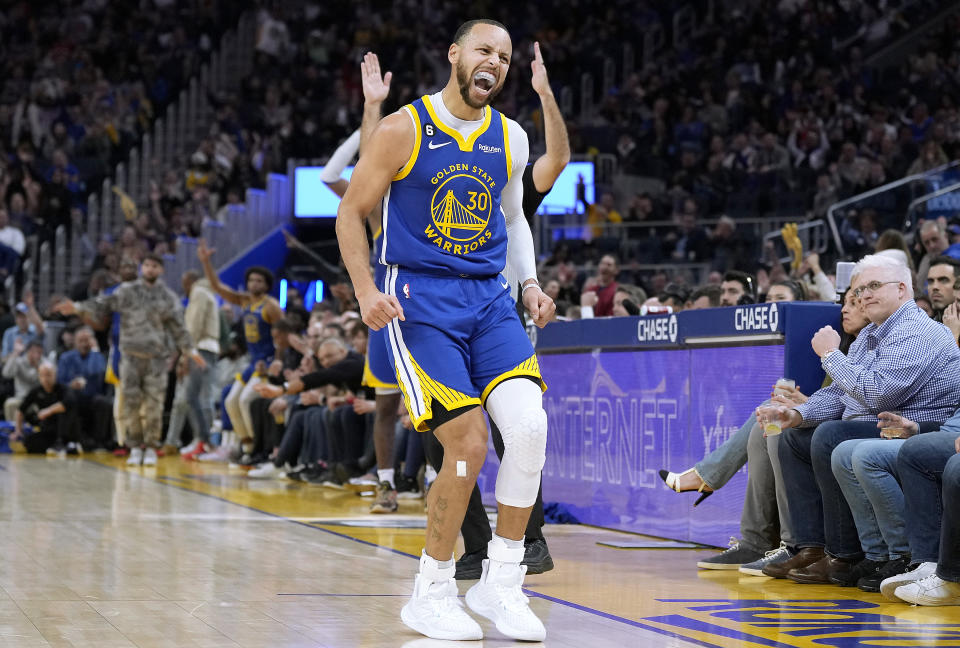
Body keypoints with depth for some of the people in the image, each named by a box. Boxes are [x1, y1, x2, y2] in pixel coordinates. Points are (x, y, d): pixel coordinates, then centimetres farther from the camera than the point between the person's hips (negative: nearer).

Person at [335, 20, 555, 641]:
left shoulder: (510, 138, 10)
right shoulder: (404, 130, -5)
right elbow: (352, 212, 1)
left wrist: (530, 282, 10)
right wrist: (366, 290, -12)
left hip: (490, 298, 5)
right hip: (419, 298, -5)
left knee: (530, 425, -16)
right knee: (469, 445, -13)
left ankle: (500, 581, -1)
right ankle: (432, 593, 5)